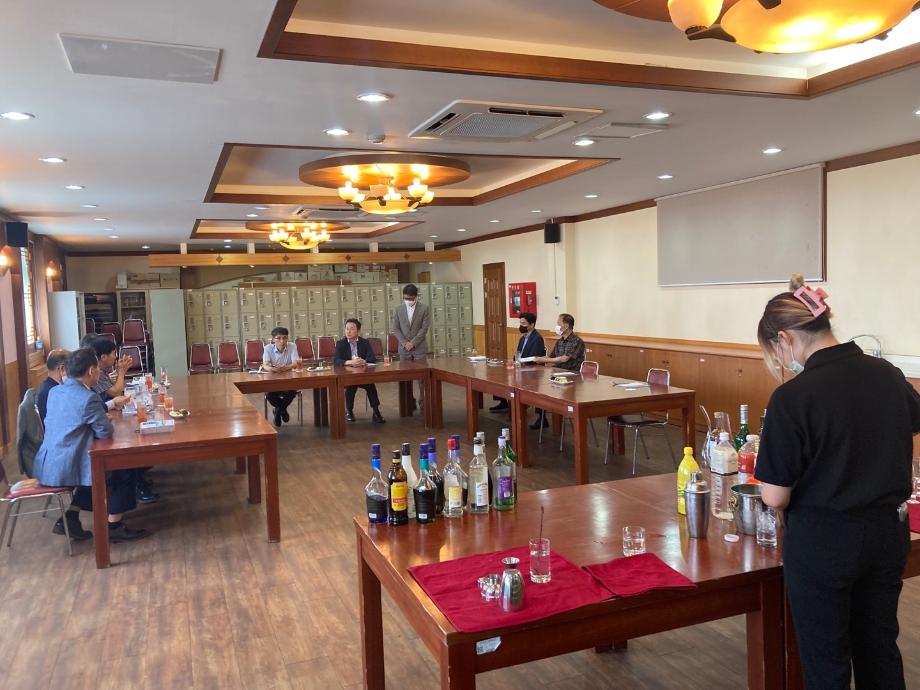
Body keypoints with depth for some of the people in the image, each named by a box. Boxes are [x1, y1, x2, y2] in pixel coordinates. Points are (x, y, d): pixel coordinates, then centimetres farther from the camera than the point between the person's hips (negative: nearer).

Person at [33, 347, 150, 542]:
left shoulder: (54, 391, 7)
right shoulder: (88, 397, -20)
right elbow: (106, 432, -15)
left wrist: (110, 405, 14)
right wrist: (107, 421, 7)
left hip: (46, 466, 9)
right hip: (65, 469, -8)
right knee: (126, 470, 8)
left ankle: (69, 518, 24)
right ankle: (114, 527, 13)